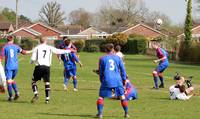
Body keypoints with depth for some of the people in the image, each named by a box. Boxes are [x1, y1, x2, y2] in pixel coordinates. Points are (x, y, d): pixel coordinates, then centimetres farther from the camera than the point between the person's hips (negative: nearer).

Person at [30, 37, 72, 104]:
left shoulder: (36, 48, 6)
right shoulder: (50, 48, 10)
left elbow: (33, 59, -1)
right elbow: (58, 51, 18)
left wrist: (31, 62, 24)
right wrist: (69, 51, 31)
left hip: (39, 66, -1)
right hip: (47, 67, 1)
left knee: (33, 81, 9)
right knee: (47, 82, 9)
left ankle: (36, 94, -12)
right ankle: (47, 98, 3)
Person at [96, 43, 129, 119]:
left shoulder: (102, 59, 6)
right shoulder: (118, 58, 8)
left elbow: (100, 71, 10)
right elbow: (122, 69, 10)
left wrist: (101, 81, 22)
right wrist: (124, 79, 19)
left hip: (106, 81, -1)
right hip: (117, 80, 1)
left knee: (101, 97, 6)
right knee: (122, 97, 11)